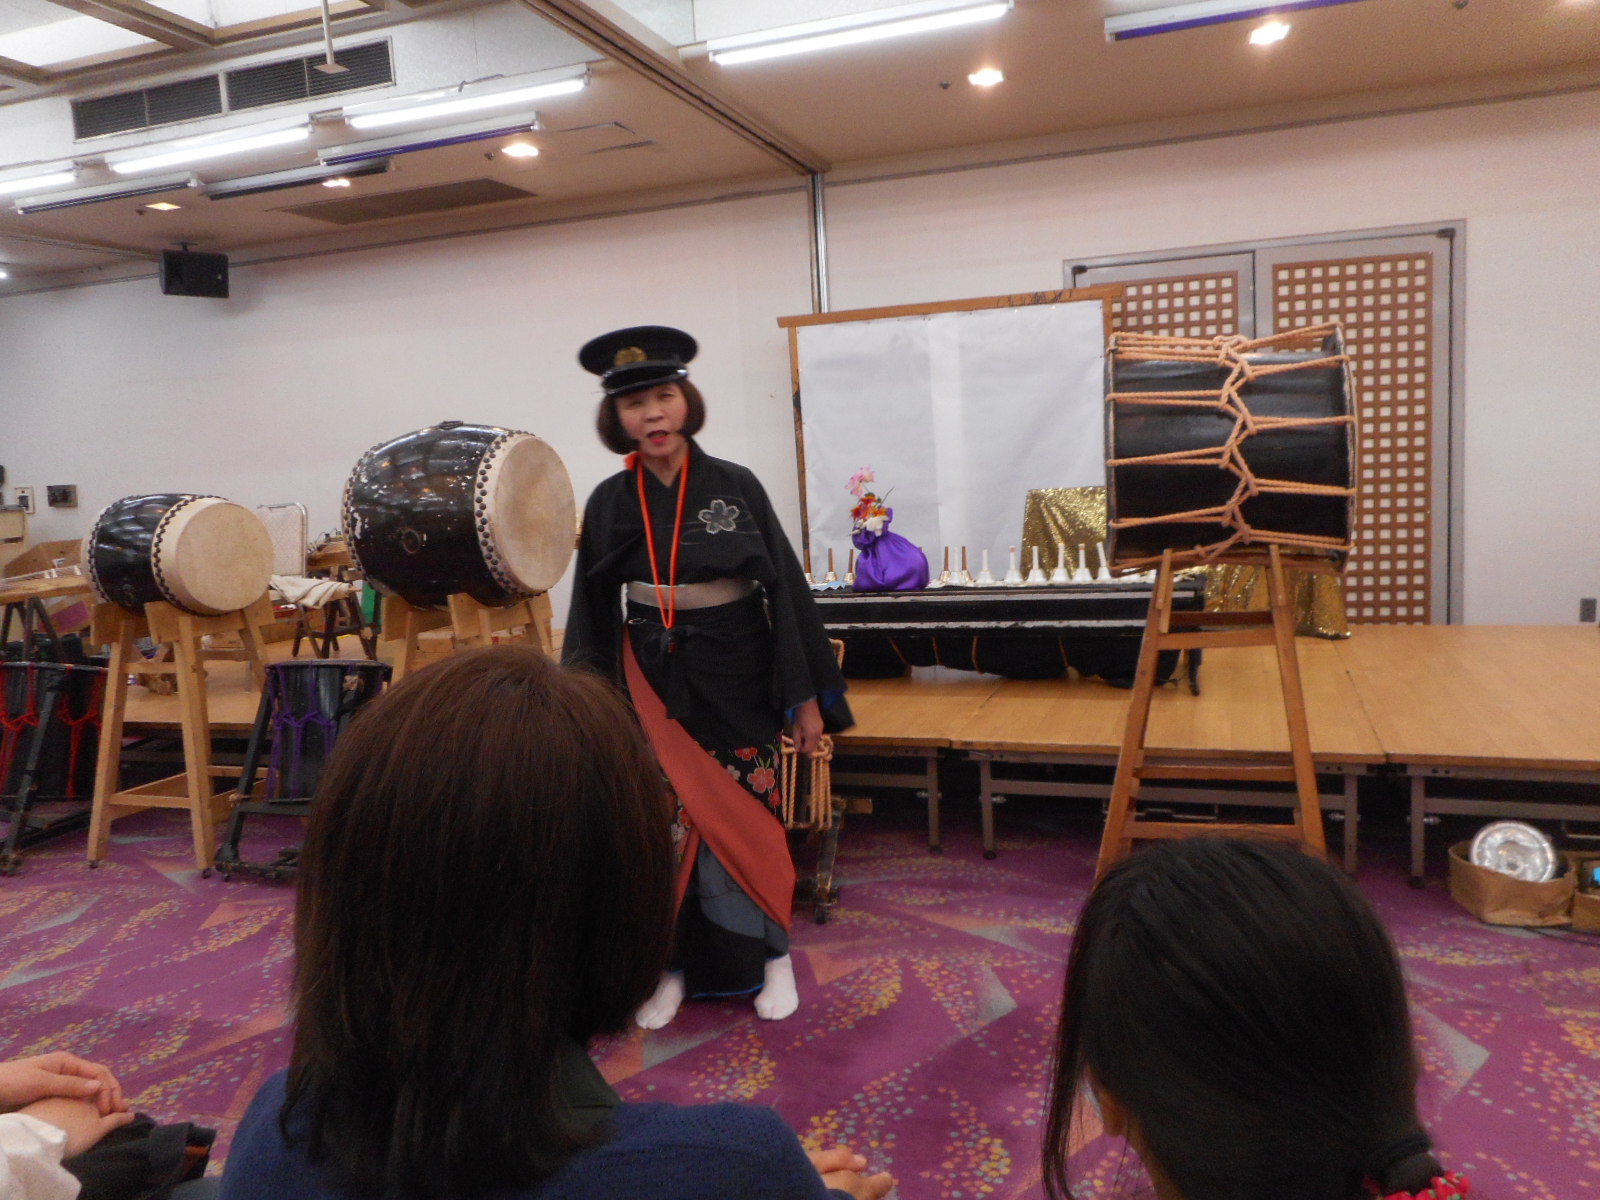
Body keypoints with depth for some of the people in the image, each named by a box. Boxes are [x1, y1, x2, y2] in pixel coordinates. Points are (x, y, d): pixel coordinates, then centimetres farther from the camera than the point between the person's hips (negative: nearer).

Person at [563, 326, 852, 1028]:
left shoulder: (735, 487, -5)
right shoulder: (609, 503, 1)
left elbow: (786, 589, -4)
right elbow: (592, 614, 6)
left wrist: (807, 695, -5)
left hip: (735, 677, -1)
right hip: (652, 680, 2)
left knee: (745, 817, 4)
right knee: (665, 823, 4)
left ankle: (771, 955, 25)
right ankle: (672, 966, 23)